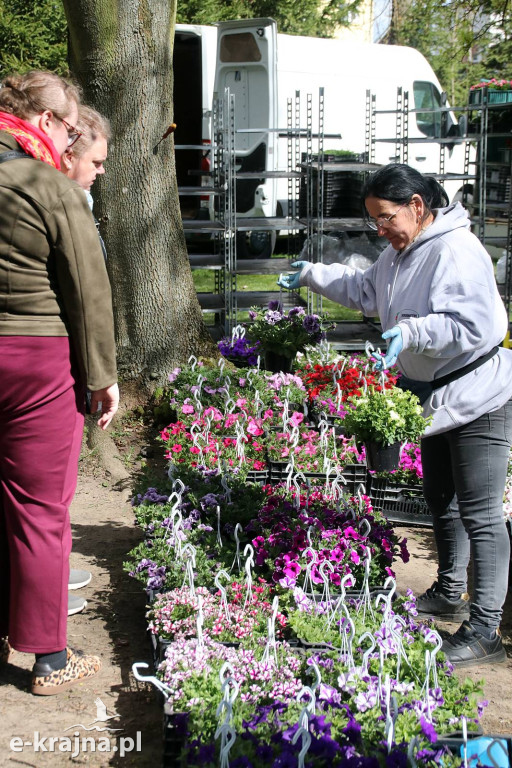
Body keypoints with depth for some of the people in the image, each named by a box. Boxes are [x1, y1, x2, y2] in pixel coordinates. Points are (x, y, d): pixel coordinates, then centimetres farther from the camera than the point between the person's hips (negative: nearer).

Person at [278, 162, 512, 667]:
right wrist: (312, 275, 19)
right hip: (436, 398, 10)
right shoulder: (399, 253, 8)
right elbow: (365, 291, 25)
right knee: (441, 501, 22)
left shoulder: (457, 251, -23)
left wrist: (411, 332, -39)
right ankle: (448, 594, 41)